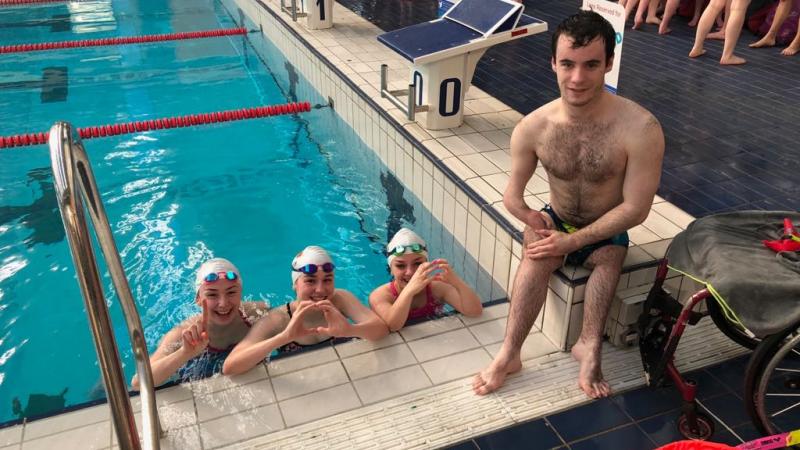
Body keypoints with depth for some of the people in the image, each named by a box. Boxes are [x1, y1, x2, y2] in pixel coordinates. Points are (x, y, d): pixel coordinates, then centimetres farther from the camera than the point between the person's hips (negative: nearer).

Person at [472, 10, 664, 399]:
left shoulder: (639, 129, -26)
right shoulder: (533, 127, -17)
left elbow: (635, 208, -21)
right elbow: (513, 197, -6)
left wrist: (573, 240, -25)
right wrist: (534, 221, -26)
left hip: (605, 233, -1)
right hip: (557, 223, 1)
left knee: (609, 255, -33)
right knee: (537, 250, -30)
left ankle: (589, 345, -28)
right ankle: (509, 353, -30)